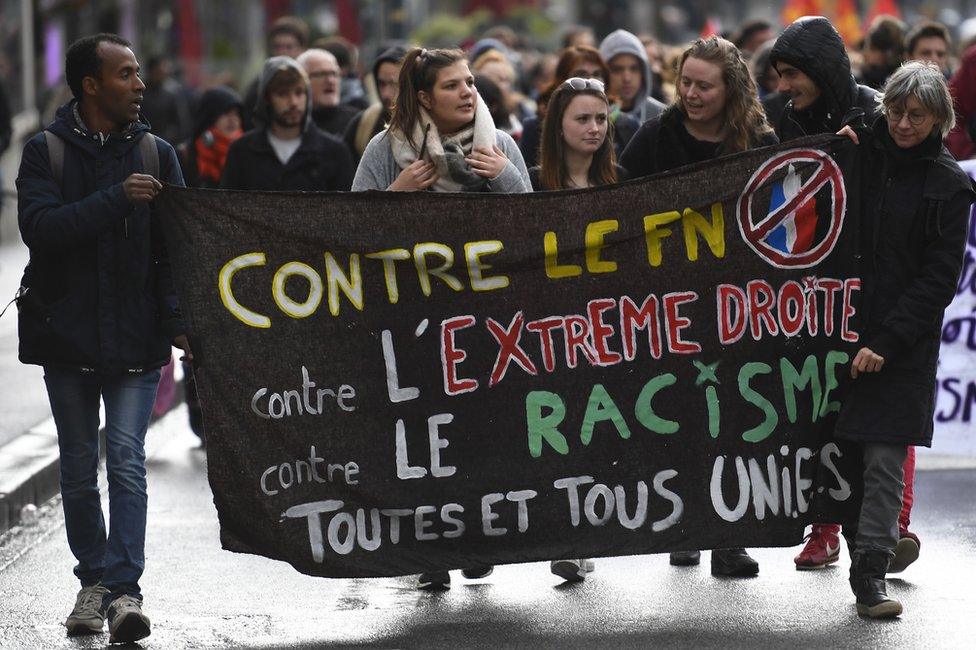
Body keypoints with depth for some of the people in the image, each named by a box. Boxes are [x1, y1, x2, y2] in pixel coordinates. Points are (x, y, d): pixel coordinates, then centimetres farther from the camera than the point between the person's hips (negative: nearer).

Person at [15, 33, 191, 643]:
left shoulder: (156, 154, 5)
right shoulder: (46, 151, 0)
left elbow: (175, 244, 2)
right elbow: (39, 228, -15)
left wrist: (177, 319, -10)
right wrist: (117, 199, -22)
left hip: (135, 338, 0)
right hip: (67, 335, 0)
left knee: (127, 461, -10)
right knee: (79, 468, 8)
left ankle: (125, 587, -11)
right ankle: (94, 581, 21)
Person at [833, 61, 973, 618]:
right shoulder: (864, 153, 7)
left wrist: (887, 342, -12)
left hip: (904, 342, -3)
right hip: (842, 323, 3)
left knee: (885, 456, -7)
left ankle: (871, 572, -5)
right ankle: (861, 544, 18)